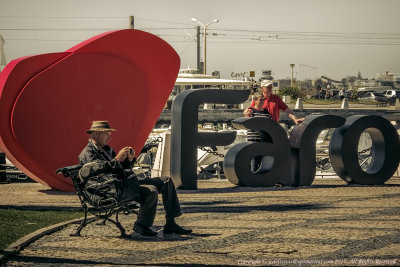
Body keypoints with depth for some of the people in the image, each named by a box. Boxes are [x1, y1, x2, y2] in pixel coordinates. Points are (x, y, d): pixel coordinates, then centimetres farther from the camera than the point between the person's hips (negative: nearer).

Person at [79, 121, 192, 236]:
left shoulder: (107, 149, 25)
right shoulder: (87, 154, -5)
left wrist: (129, 159, 6)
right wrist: (117, 159, -22)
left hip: (129, 182, 10)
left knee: (166, 181, 3)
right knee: (151, 191, -31)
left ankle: (170, 224, 0)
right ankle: (141, 225, -10)